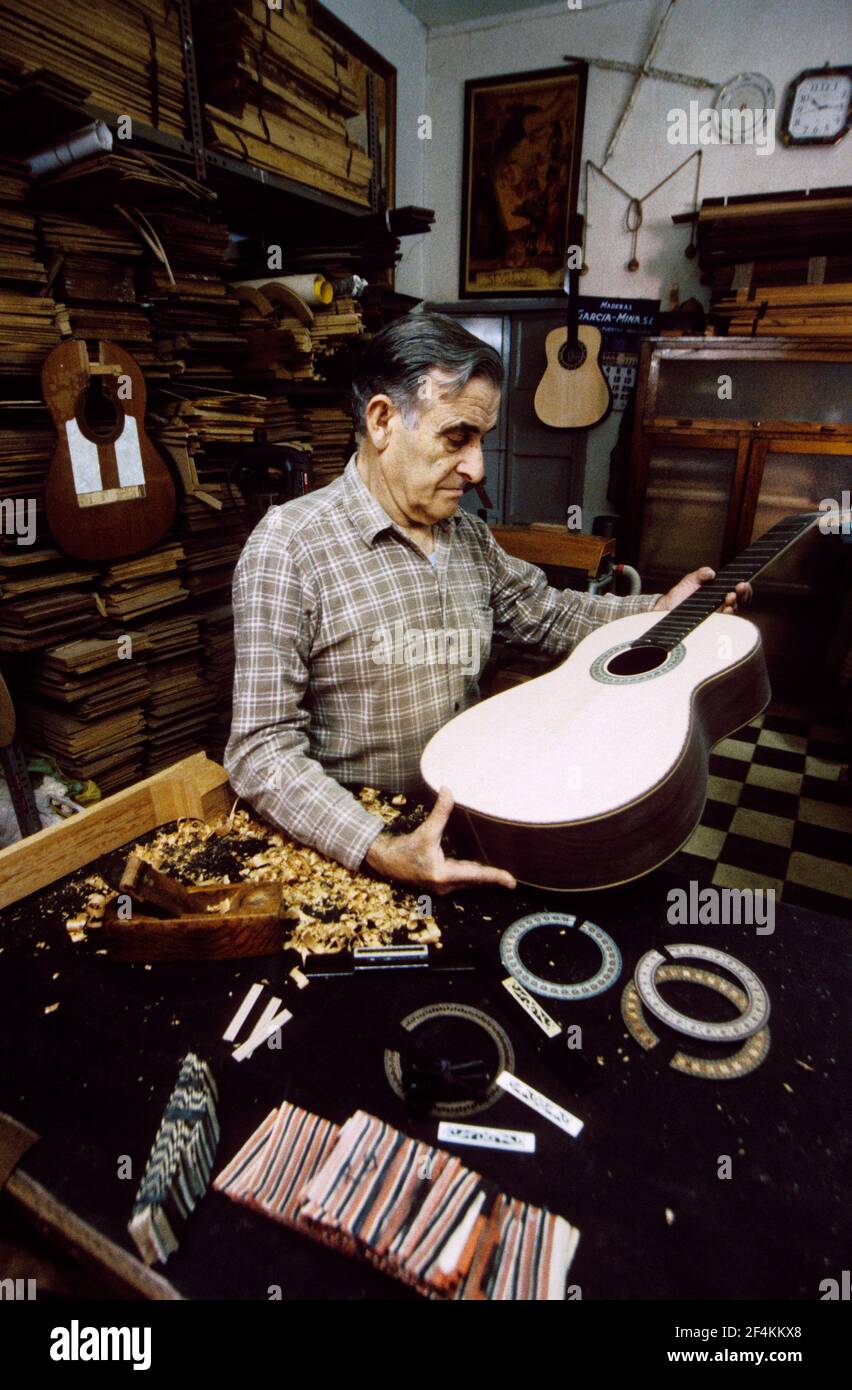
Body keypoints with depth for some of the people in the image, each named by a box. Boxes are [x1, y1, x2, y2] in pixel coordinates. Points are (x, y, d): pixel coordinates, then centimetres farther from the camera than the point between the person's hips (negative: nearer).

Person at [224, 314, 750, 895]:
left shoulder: (470, 537, 7)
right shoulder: (288, 547, -15)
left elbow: (546, 613, 22)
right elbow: (262, 747, -18)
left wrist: (660, 610, 9)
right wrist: (381, 851, -29)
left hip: (469, 821, 6)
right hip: (346, 843, -5)